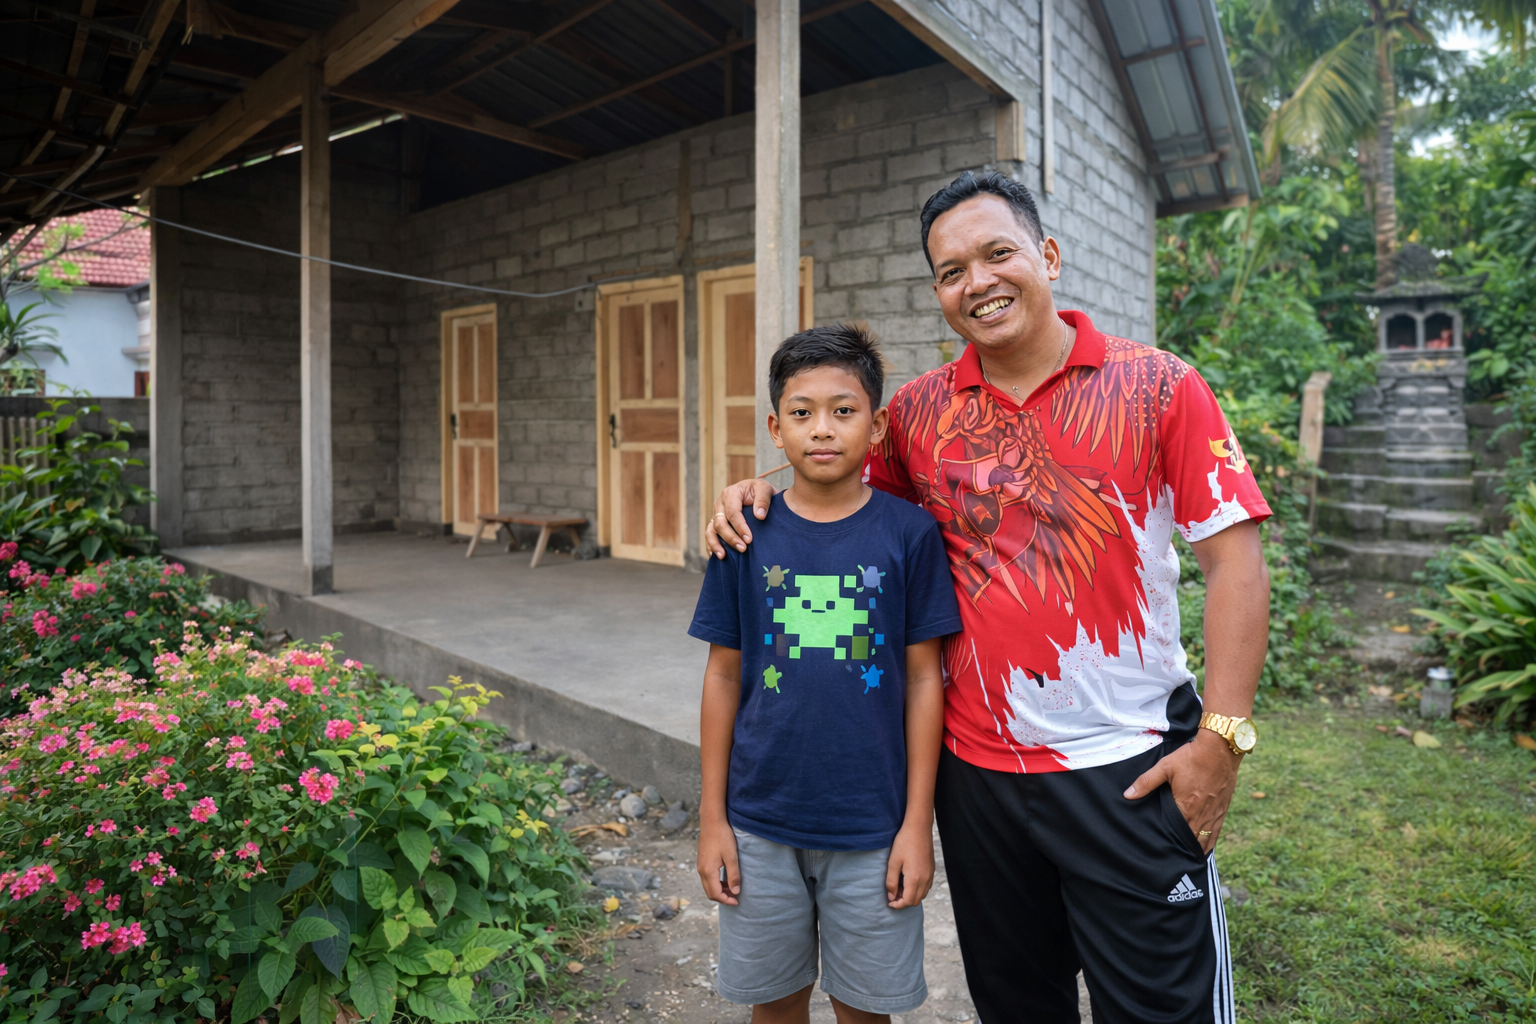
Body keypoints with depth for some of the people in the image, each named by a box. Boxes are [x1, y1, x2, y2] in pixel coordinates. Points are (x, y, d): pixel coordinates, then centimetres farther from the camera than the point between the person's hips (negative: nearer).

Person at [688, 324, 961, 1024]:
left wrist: (917, 822, -4)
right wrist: (712, 816, 2)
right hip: (761, 823, 2)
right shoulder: (746, 534, -4)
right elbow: (723, 675, 1)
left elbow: (923, 679, -4)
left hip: (872, 828, -1)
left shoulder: (909, 533, -7)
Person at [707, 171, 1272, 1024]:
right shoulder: (920, 411, 2)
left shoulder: (1160, 388, -5)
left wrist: (1222, 737, -12)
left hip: (1129, 767, -2)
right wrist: (757, 491, -2)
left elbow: (1234, 561, -7)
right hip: (978, 767, 3)